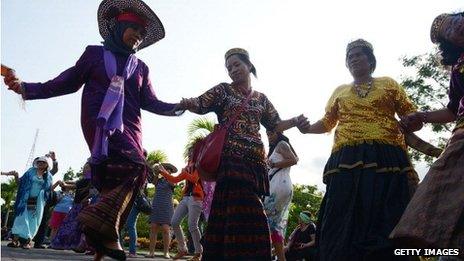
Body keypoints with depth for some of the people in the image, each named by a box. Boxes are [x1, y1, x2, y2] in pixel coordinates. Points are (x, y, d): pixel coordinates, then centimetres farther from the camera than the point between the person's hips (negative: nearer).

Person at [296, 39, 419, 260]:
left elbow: (410, 114, 15)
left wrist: (416, 121, -8)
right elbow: (327, 123, 21)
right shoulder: (340, 91, 24)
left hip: (387, 159, -1)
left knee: (386, 222, -8)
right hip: (347, 162, 1)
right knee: (344, 226, -6)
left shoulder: (389, 84, 18)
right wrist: (307, 128, 1)